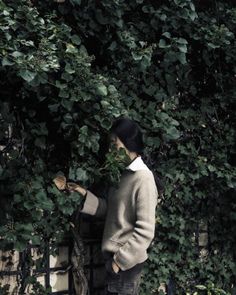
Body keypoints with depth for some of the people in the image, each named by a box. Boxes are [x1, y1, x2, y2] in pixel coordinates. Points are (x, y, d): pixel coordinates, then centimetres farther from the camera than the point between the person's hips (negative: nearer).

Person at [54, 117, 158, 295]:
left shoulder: (143, 179, -18)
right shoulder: (123, 174, 9)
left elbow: (145, 231, -21)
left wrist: (121, 260, -18)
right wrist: (85, 194, 4)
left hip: (126, 263, -8)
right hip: (114, 257, 8)